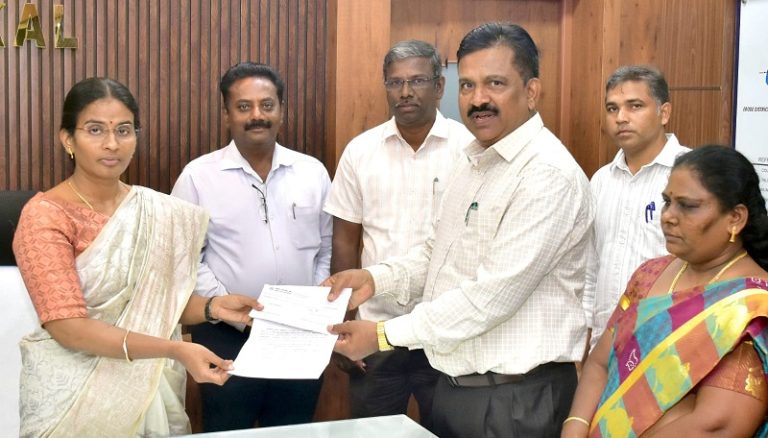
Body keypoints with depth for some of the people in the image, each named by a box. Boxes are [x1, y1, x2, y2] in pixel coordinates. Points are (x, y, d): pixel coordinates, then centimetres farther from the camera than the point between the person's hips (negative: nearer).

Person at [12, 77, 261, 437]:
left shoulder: (159, 212, 2)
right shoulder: (45, 215, -14)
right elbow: (67, 326, -21)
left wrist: (211, 308, -9)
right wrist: (174, 350, -29)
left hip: (148, 391, 5)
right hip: (73, 396, -4)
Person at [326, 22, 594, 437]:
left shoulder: (548, 175, -20)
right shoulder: (472, 161, 9)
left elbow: (492, 296, -24)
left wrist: (385, 334, -19)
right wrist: (376, 277, -1)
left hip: (516, 399, -8)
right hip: (454, 383, 8)